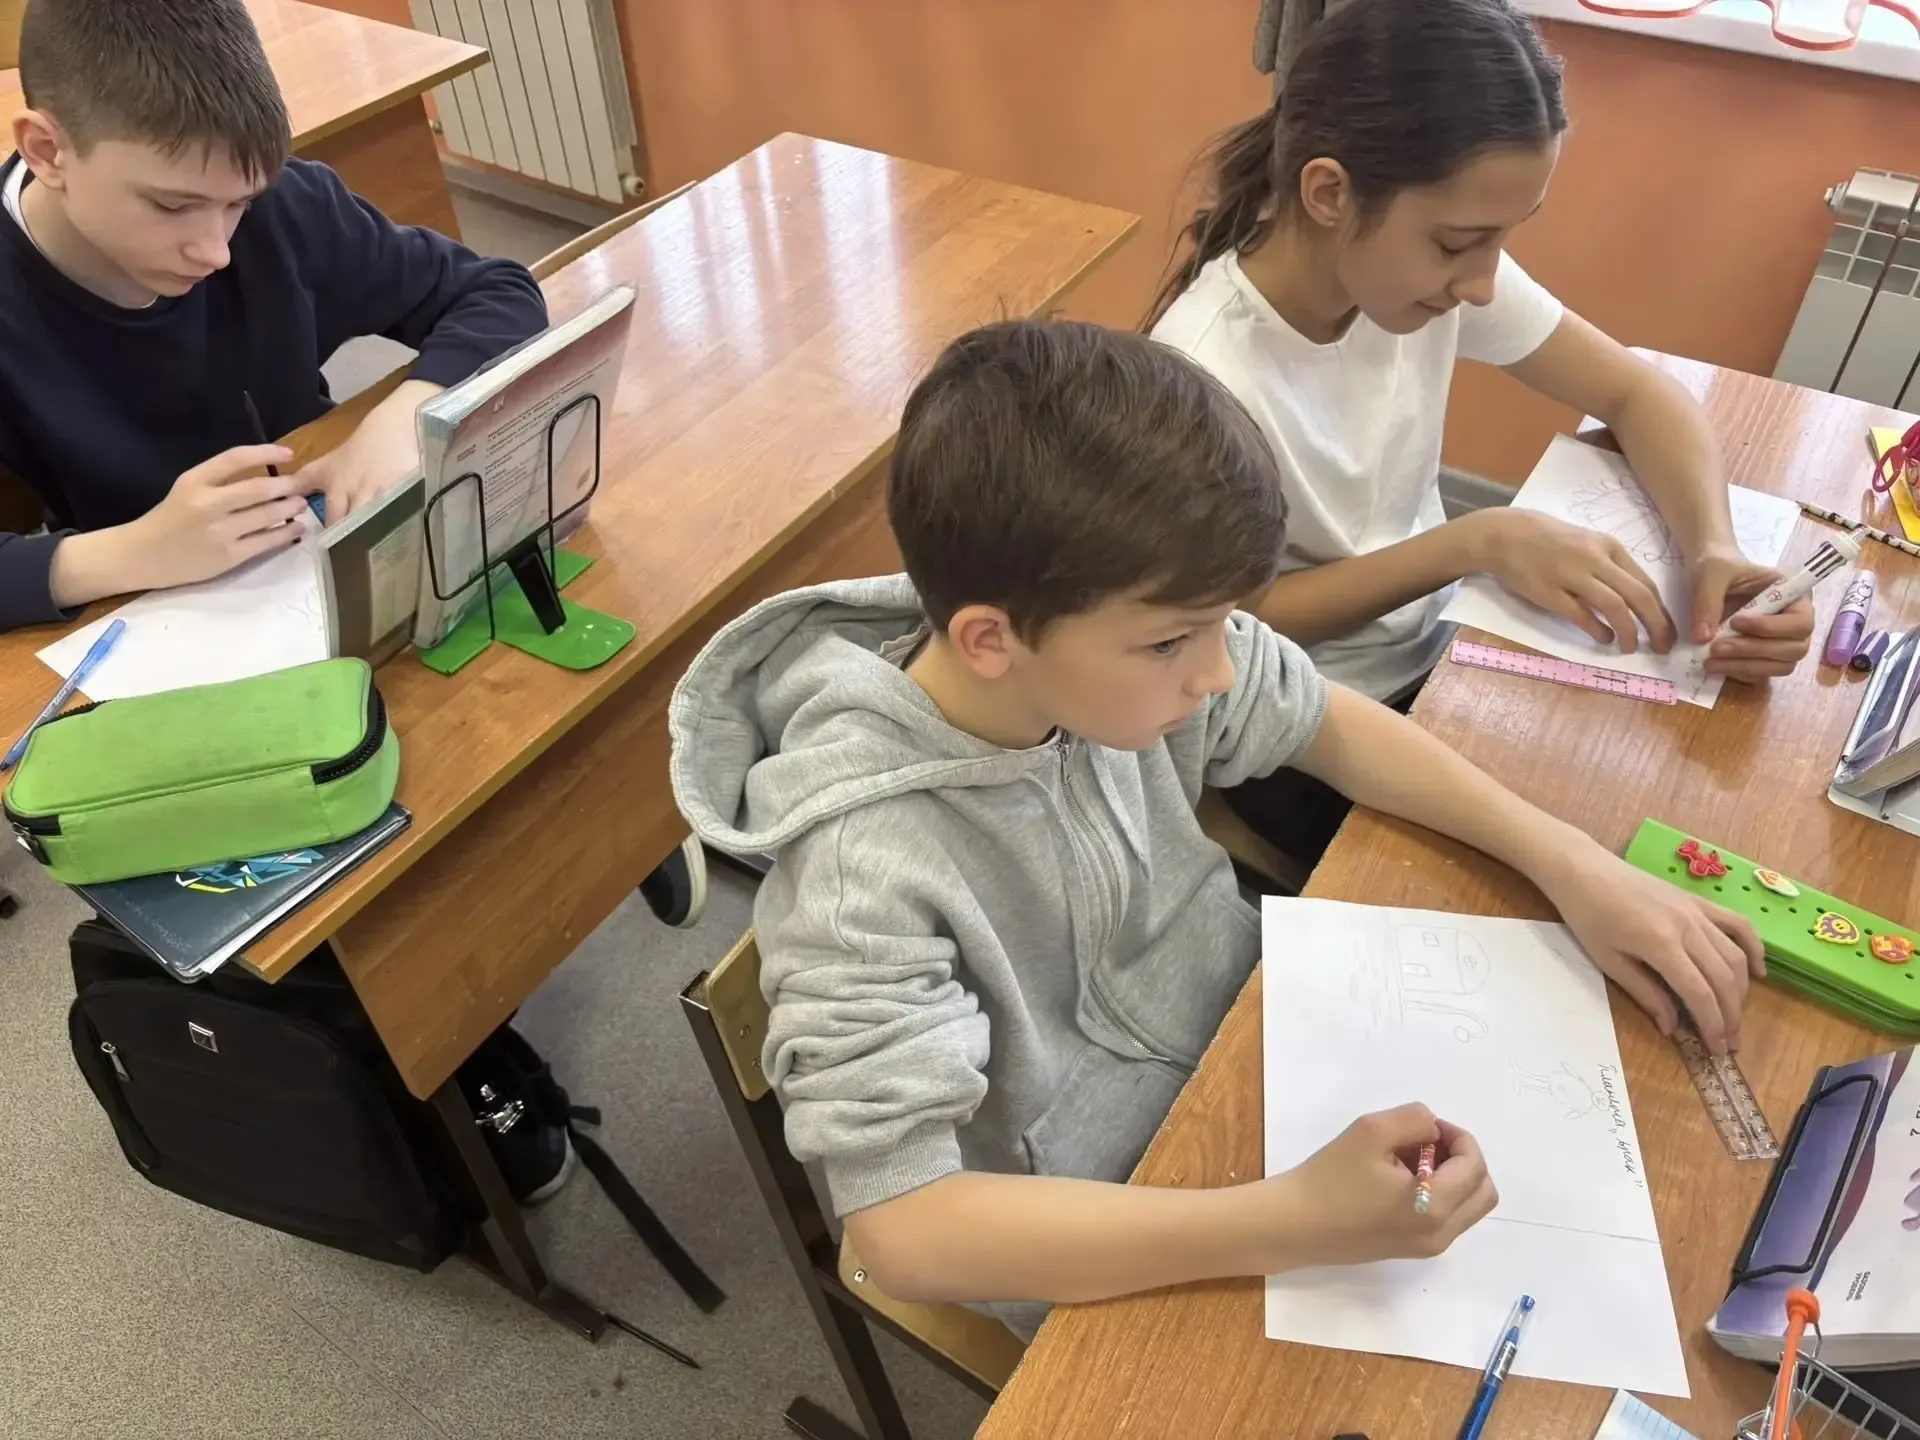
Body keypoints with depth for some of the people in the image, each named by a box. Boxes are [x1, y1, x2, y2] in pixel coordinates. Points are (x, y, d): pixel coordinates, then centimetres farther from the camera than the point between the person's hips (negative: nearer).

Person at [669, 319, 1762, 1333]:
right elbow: (905, 1232, -34)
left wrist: (1572, 864, -11)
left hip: (1253, 1035, 5)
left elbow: (1331, 726, -2)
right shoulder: (868, 871, -35)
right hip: (1106, 1248, -5)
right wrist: (1295, 1221, -39)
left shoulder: (1116, 641, -20)